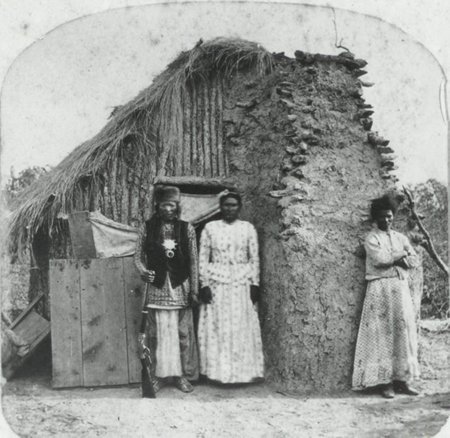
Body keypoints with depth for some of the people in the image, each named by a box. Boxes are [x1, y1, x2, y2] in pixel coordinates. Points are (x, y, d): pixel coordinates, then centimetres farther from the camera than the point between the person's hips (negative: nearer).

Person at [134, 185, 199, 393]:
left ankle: (182, 375, 15)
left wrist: (194, 290, -1)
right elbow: (138, 256, 6)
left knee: (182, 331, 4)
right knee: (156, 331, 2)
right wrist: (143, 271, -15)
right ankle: (157, 374, 14)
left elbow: (194, 261, 3)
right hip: (156, 286, 0)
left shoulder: (187, 228, 3)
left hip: (180, 287, 0)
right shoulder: (147, 228, 3)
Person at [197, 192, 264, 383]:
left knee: (243, 328, 2)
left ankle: (243, 371, 12)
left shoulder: (248, 228, 6)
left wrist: (255, 283, -1)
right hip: (216, 283, -1)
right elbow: (203, 258, 2)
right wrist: (204, 284, -5)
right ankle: (218, 371, 9)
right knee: (217, 327, 0)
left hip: (242, 283, 1)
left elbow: (254, 258, 5)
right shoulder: (210, 228, 4)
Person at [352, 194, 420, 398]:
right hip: (380, 288, -5)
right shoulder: (372, 238, 1)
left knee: (403, 332, 3)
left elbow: (413, 260, 6)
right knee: (382, 334, -6)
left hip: (401, 288, 6)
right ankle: (383, 382, -5)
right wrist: (401, 254, -1)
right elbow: (380, 258, -15)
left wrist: (393, 259, -8)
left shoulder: (401, 238, 18)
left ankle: (401, 380, 8)